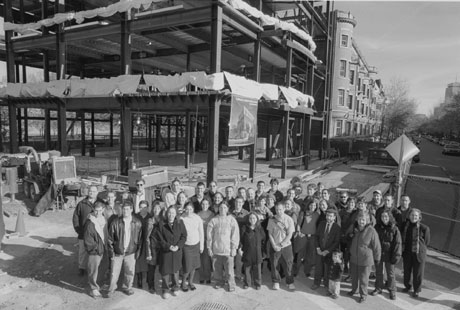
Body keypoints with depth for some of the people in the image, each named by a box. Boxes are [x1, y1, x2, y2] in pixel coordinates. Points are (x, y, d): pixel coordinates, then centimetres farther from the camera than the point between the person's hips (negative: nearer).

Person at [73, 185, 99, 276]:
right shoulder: (81, 204, 1)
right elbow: (75, 217, 5)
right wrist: (78, 230, -2)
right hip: (83, 233, 0)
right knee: (82, 251, 10)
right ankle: (81, 268, 29)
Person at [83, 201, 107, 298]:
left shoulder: (104, 220, 3)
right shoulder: (90, 223, -20)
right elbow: (87, 239, -17)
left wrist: (104, 245, 9)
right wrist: (96, 247, -14)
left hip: (101, 249, 7)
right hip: (93, 250, -7)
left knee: (97, 268, 20)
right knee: (93, 270, 2)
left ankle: (93, 283, 39)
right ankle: (93, 289, 13)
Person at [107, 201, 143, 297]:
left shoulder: (137, 223, -5)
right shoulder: (115, 222, -8)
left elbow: (140, 238, 1)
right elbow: (110, 238, -1)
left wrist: (138, 251, -1)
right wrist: (111, 251, -4)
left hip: (131, 252, 1)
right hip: (117, 252, -1)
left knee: (129, 272, 11)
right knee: (114, 272, 7)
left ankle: (127, 287, 32)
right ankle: (112, 288, 28)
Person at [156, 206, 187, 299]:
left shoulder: (180, 223, -2)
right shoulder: (162, 224, -7)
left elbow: (184, 236, -2)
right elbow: (160, 238, -8)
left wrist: (178, 246, -15)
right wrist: (168, 246, -17)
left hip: (177, 251, 2)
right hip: (165, 251, -1)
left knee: (175, 270, 13)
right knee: (165, 271, 4)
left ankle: (175, 288, 31)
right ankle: (165, 290, 20)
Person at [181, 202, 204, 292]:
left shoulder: (198, 218, -6)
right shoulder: (181, 218, -15)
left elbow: (201, 232, 3)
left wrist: (202, 245, 7)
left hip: (196, 244, 3)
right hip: (186, 245, -3)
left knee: (194, 265, 11)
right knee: (187, 267, -4)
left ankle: (190, 282, 32)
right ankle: (183, 282, 22)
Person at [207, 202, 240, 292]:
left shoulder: (231, 220, -1)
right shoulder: (213, 220, 1)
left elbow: (235, 235, -1)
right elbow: (209, 235, 5)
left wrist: (234, 248, -5)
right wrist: (209, 247, 4)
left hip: (228, 249, -2)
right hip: (216, 249, 2)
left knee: (229, 269, -2)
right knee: (217, 268, 10)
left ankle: (231, 284, 17)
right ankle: (219, 282, 30)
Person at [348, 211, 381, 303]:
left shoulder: (371, 231, -20)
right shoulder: (355, 229, -3)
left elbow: (376, 246, -12)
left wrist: (376, 259, -4)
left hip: (365, 259, -5)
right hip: (353, 258, 5)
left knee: (363, 278, 9)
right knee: (353, 276, 21)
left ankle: (363, 295, 30)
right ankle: (353, 289, 44)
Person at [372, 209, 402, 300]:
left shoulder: (394, 229, -12)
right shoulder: (377, 227, -3)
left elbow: (397, 243, -9)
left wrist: (396, 256, -12)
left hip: (389, 254, -3)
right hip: (378, 253, 3)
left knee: (390, 273, 10)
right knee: (378, 272, 16)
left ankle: (392, 291, 28)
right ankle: (378, 288, 33)